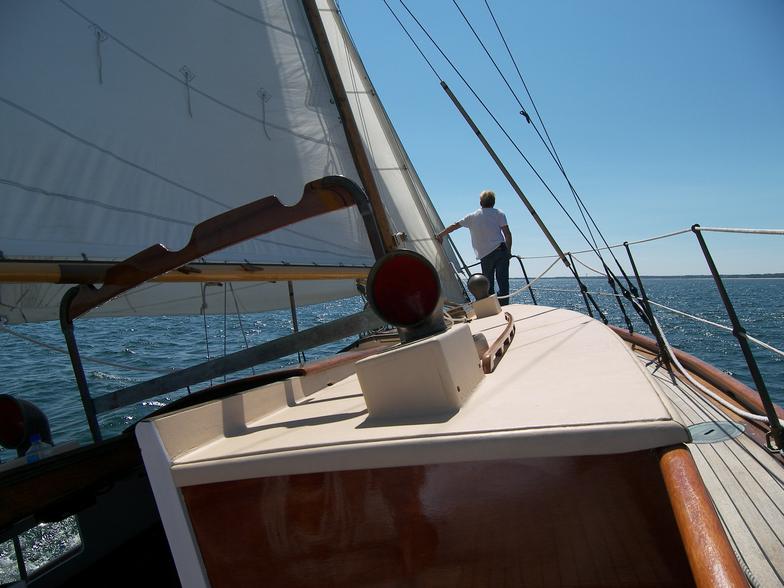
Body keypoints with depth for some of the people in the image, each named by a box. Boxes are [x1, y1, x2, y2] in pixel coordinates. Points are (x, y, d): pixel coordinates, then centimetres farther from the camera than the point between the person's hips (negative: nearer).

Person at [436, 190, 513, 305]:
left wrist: (440, 235, 32)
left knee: (488, 284, 8)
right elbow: (507, 234, 0)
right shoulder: (499, 214, 8)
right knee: (503, 282, -1)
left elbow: (454, 226, 20)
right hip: (501, 250, -1)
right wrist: (508, 251, 9)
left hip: (485, 255, 1)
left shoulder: (472, 217, 13)